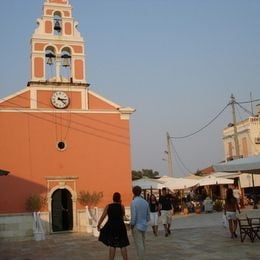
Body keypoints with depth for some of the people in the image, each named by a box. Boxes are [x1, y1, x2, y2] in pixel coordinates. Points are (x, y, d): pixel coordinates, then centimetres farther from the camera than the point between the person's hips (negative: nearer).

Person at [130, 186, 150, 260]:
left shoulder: (133, 202, -16)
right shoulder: (145, 202, 3)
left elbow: (133, 216, -20)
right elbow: (148, 215, 9)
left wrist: (132, 225, -8)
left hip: (136, 226, -7)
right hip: (144, 226, 7)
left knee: (139, 245, -3)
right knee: (143, 243, 15)